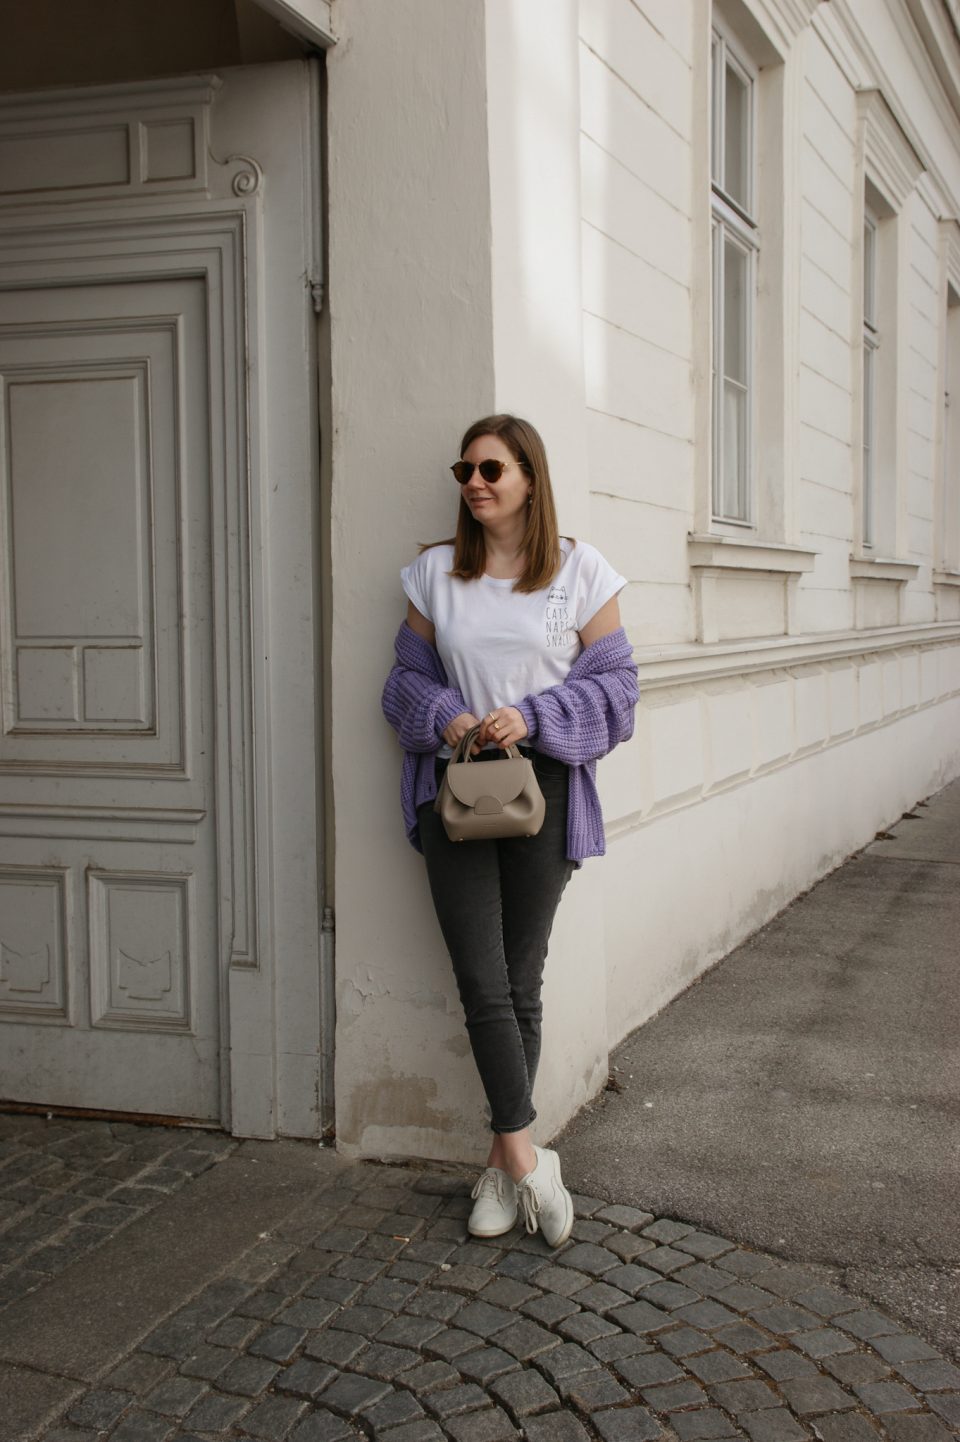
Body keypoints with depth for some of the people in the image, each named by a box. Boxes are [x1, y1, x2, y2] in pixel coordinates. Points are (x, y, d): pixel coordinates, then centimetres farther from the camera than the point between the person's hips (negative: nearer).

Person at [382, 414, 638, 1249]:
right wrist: (446, 718, -11)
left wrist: (531, 717, -15)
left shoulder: (580, 571, 1)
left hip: (543, 791, -1)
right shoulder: (436, 574, 7)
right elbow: (409, 677, 11)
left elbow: (613, 682, 0)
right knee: (483, 985, -5)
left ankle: (504, 1163, 17)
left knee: (521, 984, 6)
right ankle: (527, 1160, 3)